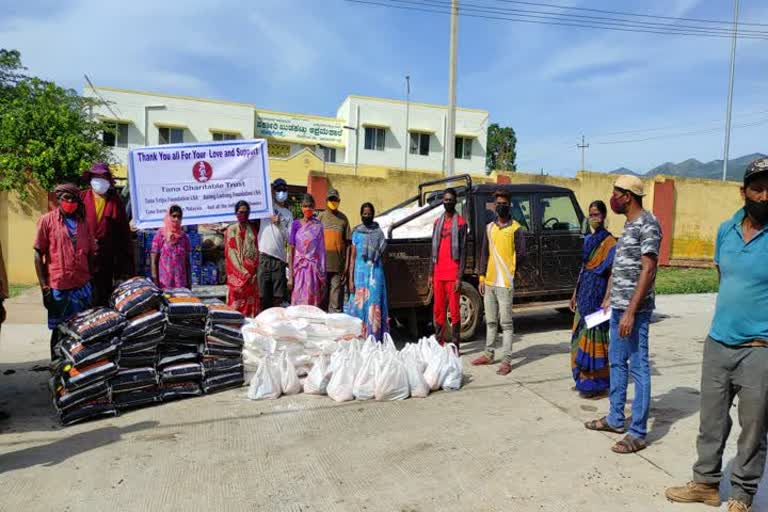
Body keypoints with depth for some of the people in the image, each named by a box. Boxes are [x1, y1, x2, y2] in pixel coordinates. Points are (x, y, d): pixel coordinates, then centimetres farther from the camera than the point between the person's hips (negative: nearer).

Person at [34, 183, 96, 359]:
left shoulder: (82, 222, 11)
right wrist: (44, 287, -8)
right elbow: (38, 254, -2)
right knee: (59, 331, 8)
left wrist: (91, 281, 7)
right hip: (58, 288, -3)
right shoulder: (47, 220, 0)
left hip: (83, 287, 3)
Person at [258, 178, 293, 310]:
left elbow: (290, 238, 6)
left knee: (278, 297, 4)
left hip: (279, 259, 2)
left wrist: (280, 224, -7)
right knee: (263, 296, 0)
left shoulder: (288, 214, 14)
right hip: (263, 256, -2)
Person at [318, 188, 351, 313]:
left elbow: (347, 242, 7)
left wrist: (347, 264, 2)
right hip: (323, 262, 0)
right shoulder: (321, 217, 7)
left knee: (337, 291, 0)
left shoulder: (343, 218, 8)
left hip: (339, 263, 0)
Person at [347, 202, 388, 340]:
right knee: (359, 304, -1)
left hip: (376, 273, 0)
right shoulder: (357, 233, 7)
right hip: (360, 273, 0)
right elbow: (352, 257, 5)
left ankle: (374, 337, 4)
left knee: (374, 305, -2)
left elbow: (382, 256, 11)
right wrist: (351, 279, -1)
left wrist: (381, 275, 7)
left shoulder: (379, 233, 8)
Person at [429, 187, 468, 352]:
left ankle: (455, 345, 6)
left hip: (452, 274, -5)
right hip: (438, 274, 6)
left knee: (454, 310, -1)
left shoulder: (461, 223, -3)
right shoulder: (438, 222, 14)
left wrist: (459, 277, -13)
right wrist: (431, 274, 12)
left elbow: (463, 252, -7)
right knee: (438, 309, 10)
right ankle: (439, 342, 19)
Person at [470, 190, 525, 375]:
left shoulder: (515, 228, -4)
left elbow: (521, 253, -5)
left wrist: (511, 271, 0)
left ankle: (507, 361, 3)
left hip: (505, 283, -5)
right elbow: (484, 253, 11)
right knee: (490, 321, 15)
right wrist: (482, 276, 6)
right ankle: (488, 354, 25)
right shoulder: (489, 227, 12)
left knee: (506, 323, -2)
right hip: (489, 281, 6)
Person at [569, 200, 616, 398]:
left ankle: (597, 384, 6)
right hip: (584, 294, 8)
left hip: (597, 294, -8)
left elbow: (611, 274, -15)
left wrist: (606, 300, -21)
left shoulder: (609, 242, -10)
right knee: (581, 336, 13)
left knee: (594, 337, -4)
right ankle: (584, 379, 24)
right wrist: (575, 293, 19)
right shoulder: (589, 239, 14)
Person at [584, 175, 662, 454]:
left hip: (634, 309, -10)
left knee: (638, 367, -1)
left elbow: (648, 270, -19)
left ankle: (638, 433, 8)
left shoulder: (647, 223, -13)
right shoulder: (629, 224, 15)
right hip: (619, 306, 10)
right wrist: (610, 298, 20)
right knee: (616, 361, 16)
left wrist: (631, 311, -22)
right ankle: (615, 418, 29)